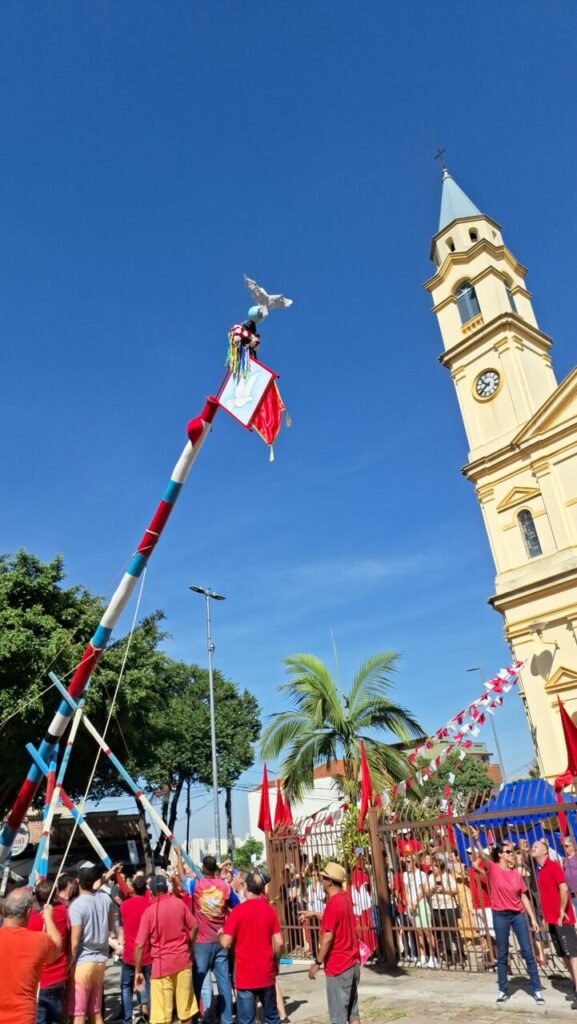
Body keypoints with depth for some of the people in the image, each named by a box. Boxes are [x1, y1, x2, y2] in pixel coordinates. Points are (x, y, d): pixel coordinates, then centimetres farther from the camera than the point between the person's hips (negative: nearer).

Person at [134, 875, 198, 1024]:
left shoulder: (149, 911, -9)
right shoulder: (179, 903, -3)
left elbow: (140, 945, -10)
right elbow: (194, 927, 3)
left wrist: (138, 971, 1)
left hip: (162, 964, -2)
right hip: (183, 960, 3)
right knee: (185, 1009, 16)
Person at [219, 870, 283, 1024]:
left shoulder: (237, 910, -13)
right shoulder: (270, 910, -2)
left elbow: (226, 943, -14)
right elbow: (279, 943, -1)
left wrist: (219, 934, 7)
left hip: (245, 974, -3)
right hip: (266, 973, 4)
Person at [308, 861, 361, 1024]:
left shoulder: (333, 903, -20)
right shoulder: (345, 898, 6)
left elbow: (328, 938, -21)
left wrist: (317, 962, -12)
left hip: (338, 967, -8)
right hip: (353, 963, 8)